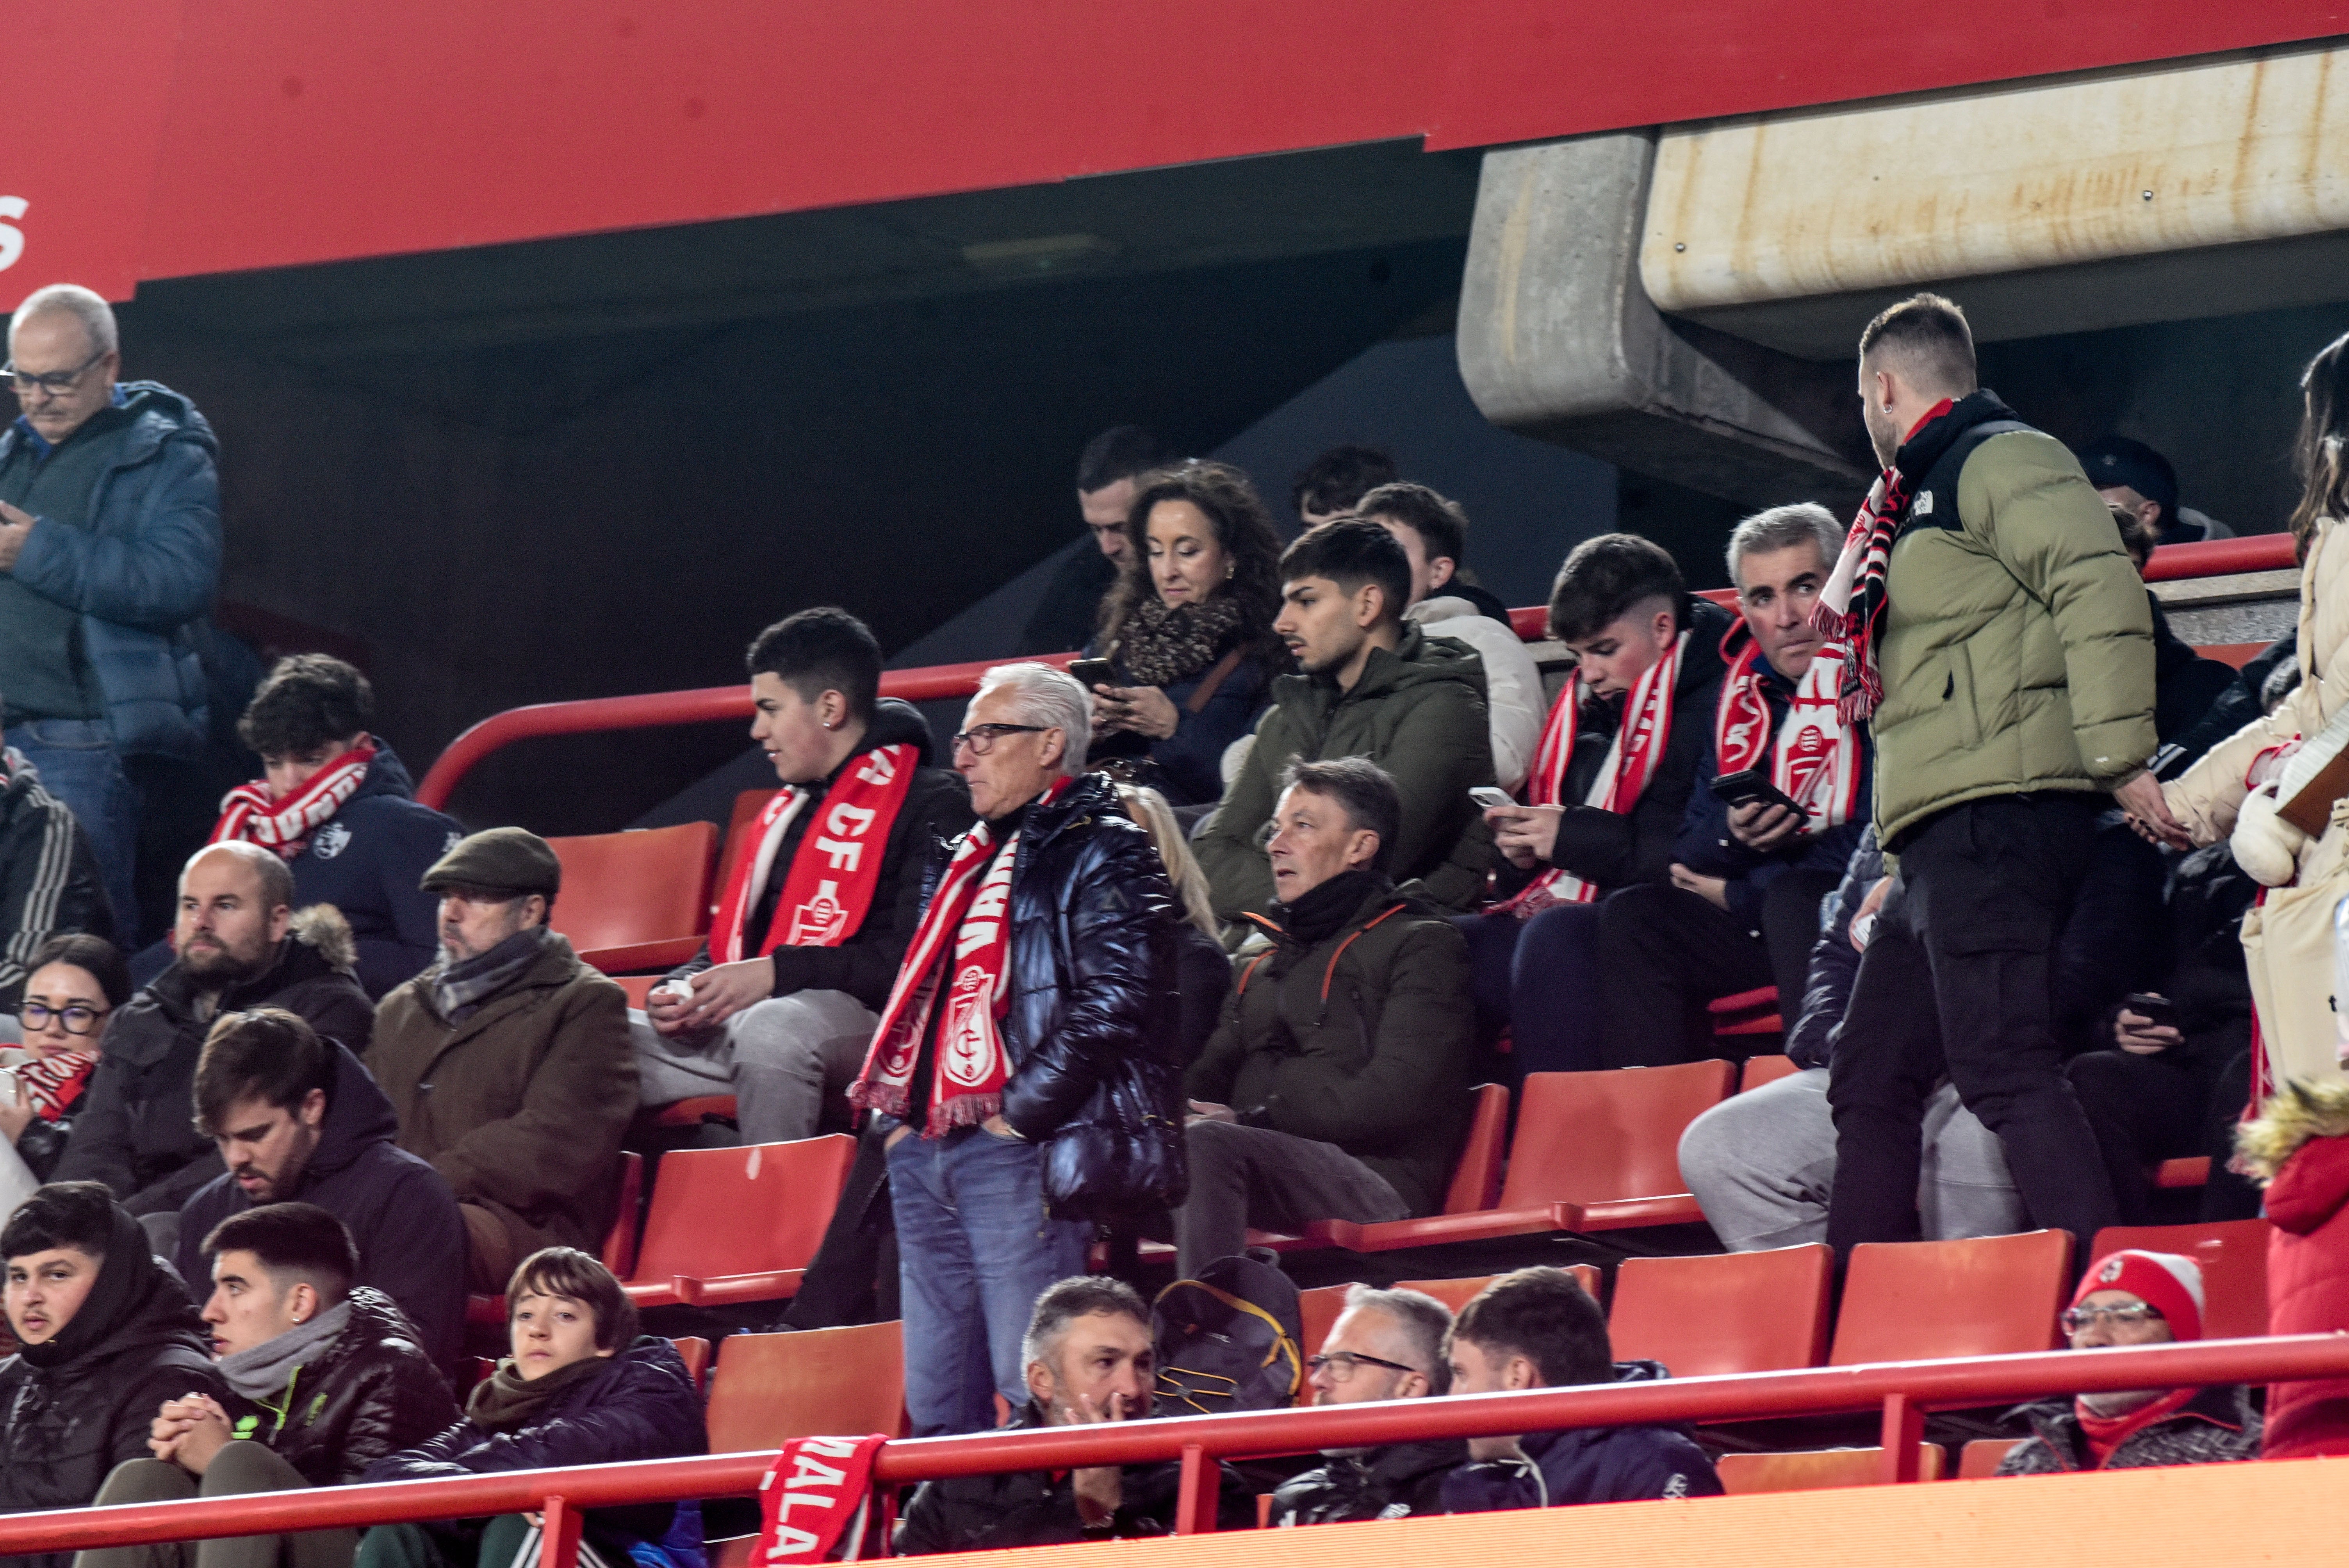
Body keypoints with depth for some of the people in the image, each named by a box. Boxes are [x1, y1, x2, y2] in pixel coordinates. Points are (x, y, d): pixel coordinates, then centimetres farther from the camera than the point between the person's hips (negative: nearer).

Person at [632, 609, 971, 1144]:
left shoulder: (930, 805, 0)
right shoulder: (789, 810, 27)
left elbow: (919, 959, -13)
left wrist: (776, 973, -18)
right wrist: (680, 990, 6)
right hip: (735, 1027, 8)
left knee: (770, 1029, -42)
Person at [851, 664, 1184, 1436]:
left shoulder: (1101, 853, -3)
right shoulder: (968, 859, 24)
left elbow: (1116, 999, -15)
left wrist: (1019, 1110, -17)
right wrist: (894, 1107, 13)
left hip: (1019, 1150, -9)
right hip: (924, 1149, 9)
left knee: (1035, 1395, -13)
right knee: (936, 1401, 8)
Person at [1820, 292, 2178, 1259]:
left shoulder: (2003, 462, -3)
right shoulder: (1921, 497, 27)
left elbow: (2101, 595, -16)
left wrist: (2119, 754, -22)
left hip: (2001, 812, -11)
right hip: (1938, 834, 11)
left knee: (2000, 1068, -20)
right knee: (1872, 1087, 10)